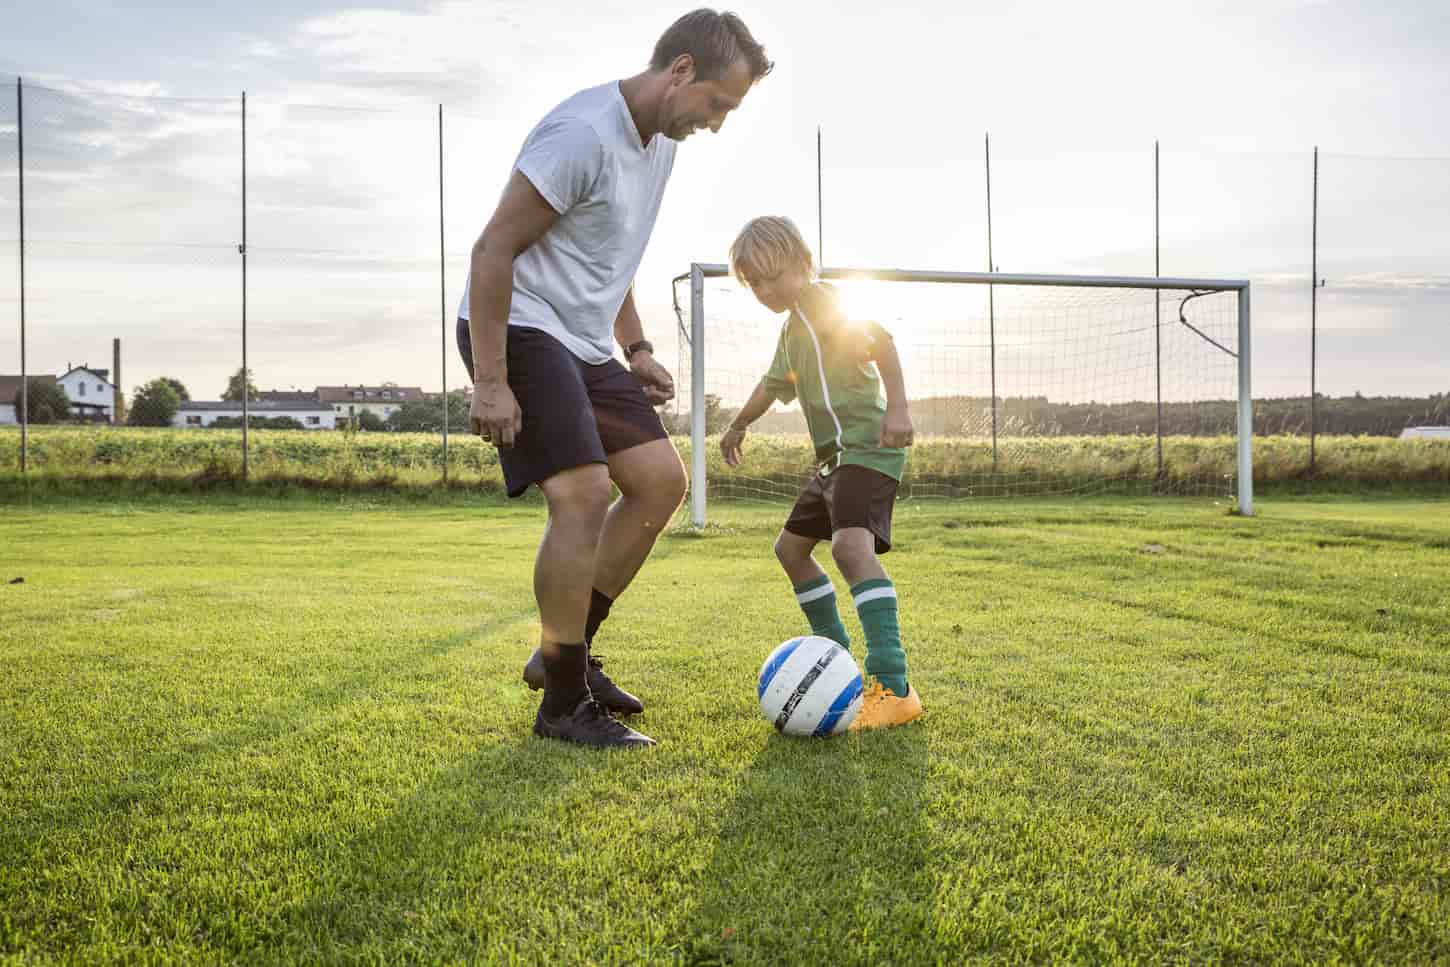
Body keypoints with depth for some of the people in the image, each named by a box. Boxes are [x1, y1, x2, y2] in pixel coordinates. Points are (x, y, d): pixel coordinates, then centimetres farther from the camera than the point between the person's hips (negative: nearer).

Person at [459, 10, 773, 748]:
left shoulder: (660, 144, 11)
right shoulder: (584, 133, -19)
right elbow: (492, 250, -21)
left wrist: (636, 349, 16)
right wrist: (489, 382, -23)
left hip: (584, 342, 10)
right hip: (519, 330, -10)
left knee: (661, 480, 4)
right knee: (584, 497, -19)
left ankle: (565, 653, 15)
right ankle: (564, 705, -5)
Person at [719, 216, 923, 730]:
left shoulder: (820, 297, -7)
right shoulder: (792, 326, 22)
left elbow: (879, 339, -20)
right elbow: (774, 384, 38)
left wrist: (897, 407, -31)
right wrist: (737, 426, 50)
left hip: (867, 446, -11)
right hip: (835, 456, 11)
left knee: (851, 545, -30)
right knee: (791, 547, 18)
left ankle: (893, 687, -37)